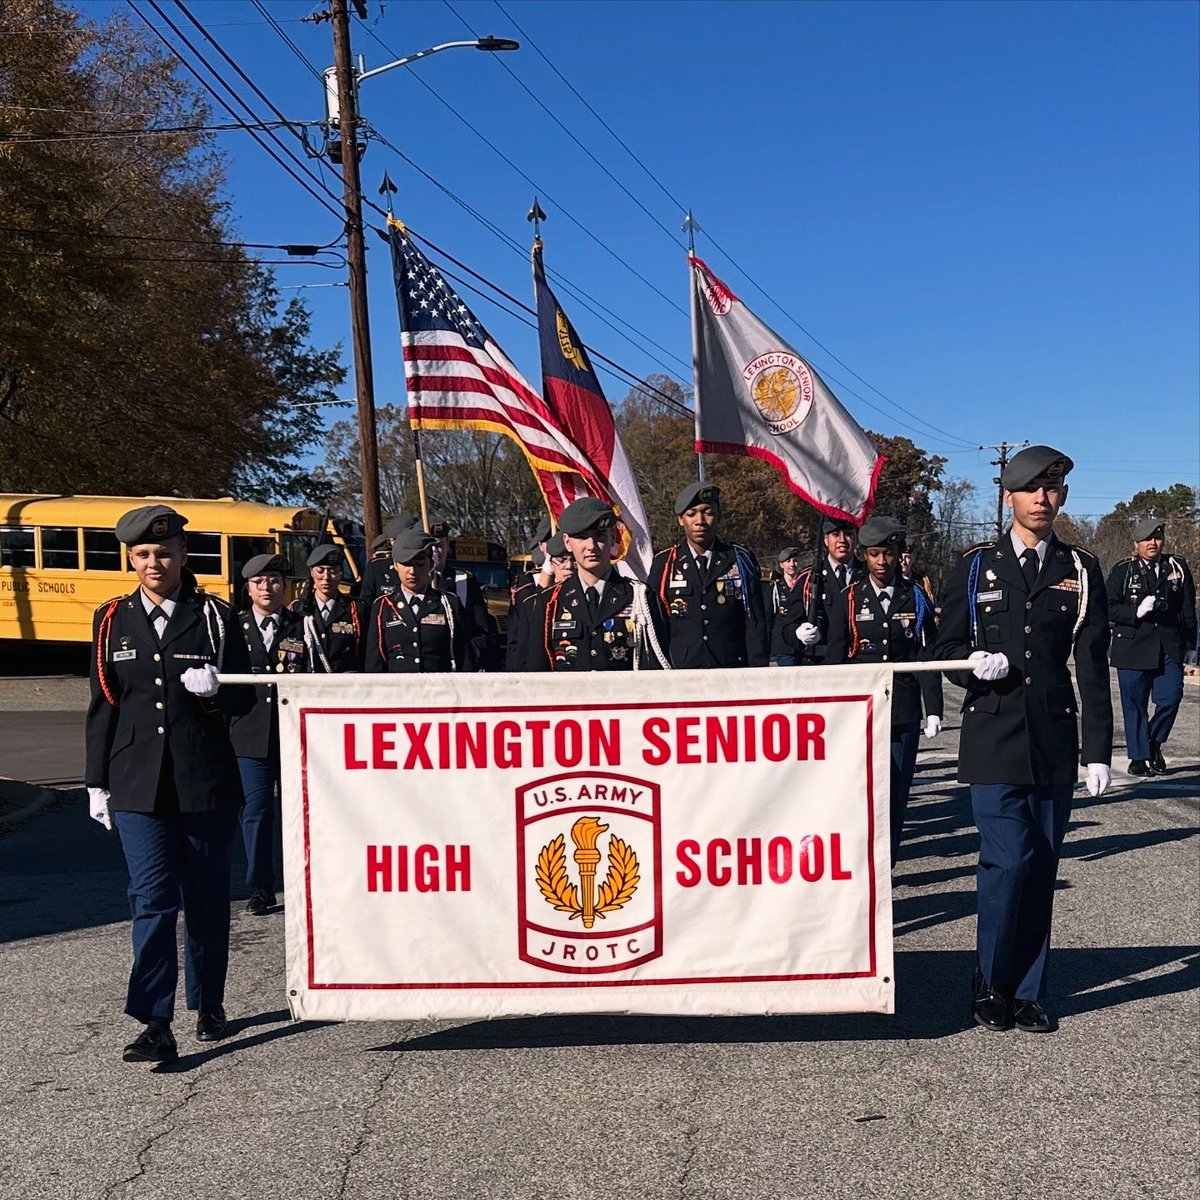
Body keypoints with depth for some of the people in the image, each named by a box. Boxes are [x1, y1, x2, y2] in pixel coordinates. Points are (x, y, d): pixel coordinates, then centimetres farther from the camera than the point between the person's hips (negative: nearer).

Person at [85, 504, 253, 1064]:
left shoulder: (214, 616, 3)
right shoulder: (112, 620, 8)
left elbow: (246, 696, 6)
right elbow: (102, 705, 11)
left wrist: (214, 691, -17)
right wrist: (97, 782, 9)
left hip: (206, 781, 0)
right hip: (137, 785, 0)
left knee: (207, 897, 9)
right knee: (152, 898, -7)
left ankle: (209, 1006, 26)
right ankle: (155, 1025, -5)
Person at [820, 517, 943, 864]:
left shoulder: (917, 598, 7)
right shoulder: (849, 600, 4)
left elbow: (928, 659, 5)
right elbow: (834, 659, 4)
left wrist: (933, 710, -1)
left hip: (904, 714, 1)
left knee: (896, 794, 5)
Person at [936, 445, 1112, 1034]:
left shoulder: (1081, 571, 9)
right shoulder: (976, 566, 6)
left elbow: (1093, 667, 6)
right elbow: (946, 644, 8)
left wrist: (1099, 749, 1)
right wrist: (973, 664, -15)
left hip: (1054, 742, 2)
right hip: (994, 740, -2)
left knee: (1041, 868, 6)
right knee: (1009, 859, -11)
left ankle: (1026, 993, 20)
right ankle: (990, 986, 9)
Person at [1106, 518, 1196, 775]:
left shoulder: (1178, 568, 11)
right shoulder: (1122, 570, 4)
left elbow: (1188, 609, 14)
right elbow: (1109, 609, -1)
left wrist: (1189, 641, 8)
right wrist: (1137, 612, -17)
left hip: (1170, 647, 2)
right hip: (1132, 646, -2)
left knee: (1171, 698, -8)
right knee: (1135, 704, 1)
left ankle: (1154, 743, 18)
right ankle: (1138, 757, 13)